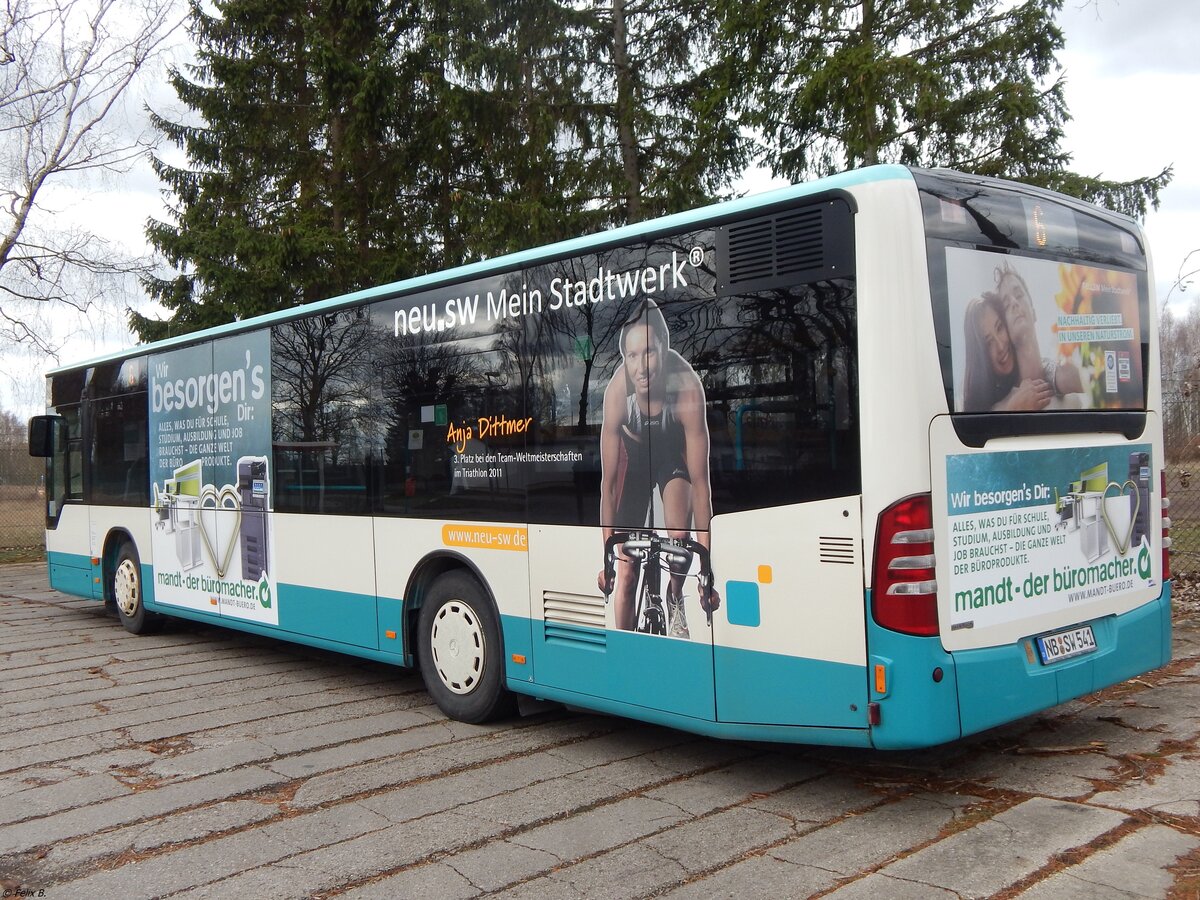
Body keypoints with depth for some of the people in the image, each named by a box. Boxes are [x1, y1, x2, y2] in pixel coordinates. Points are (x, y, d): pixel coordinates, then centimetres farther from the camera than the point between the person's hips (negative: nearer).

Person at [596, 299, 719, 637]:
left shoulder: (688, 387, -37)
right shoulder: (618, 390, -34)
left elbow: (700, 481, -35)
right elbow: (608, 482, -27)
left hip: (674, 455, -1)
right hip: (635, 454, 1)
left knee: (679, 534, -27)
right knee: (626, 572, -2)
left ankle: (675, 600, 4)